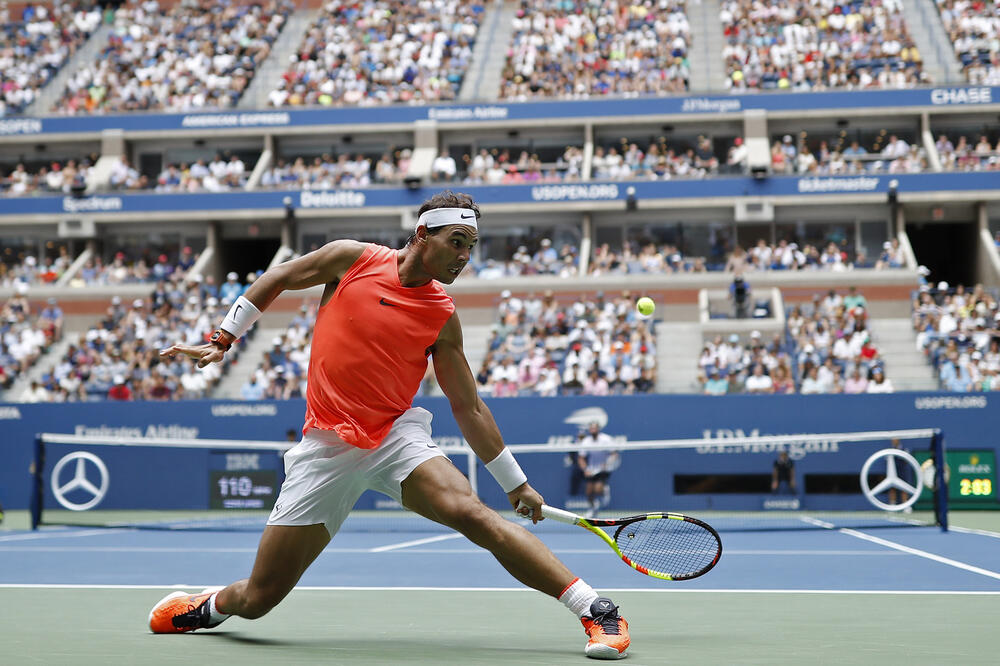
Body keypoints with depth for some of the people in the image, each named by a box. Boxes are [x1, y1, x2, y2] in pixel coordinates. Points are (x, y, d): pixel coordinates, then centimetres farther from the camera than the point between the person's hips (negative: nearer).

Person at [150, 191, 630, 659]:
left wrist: (515, 483, 8)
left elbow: (468, 408, 8)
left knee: (473, 513, -28)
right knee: (258, 598, 0)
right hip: (325, 446, 0)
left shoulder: (443, 317, 1)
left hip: (395, 436, 0)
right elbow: (278, 278, 14)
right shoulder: (353, 258, -2)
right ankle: (209, 606, 37)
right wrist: (223, 338, 12)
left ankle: (598, 611, -25)